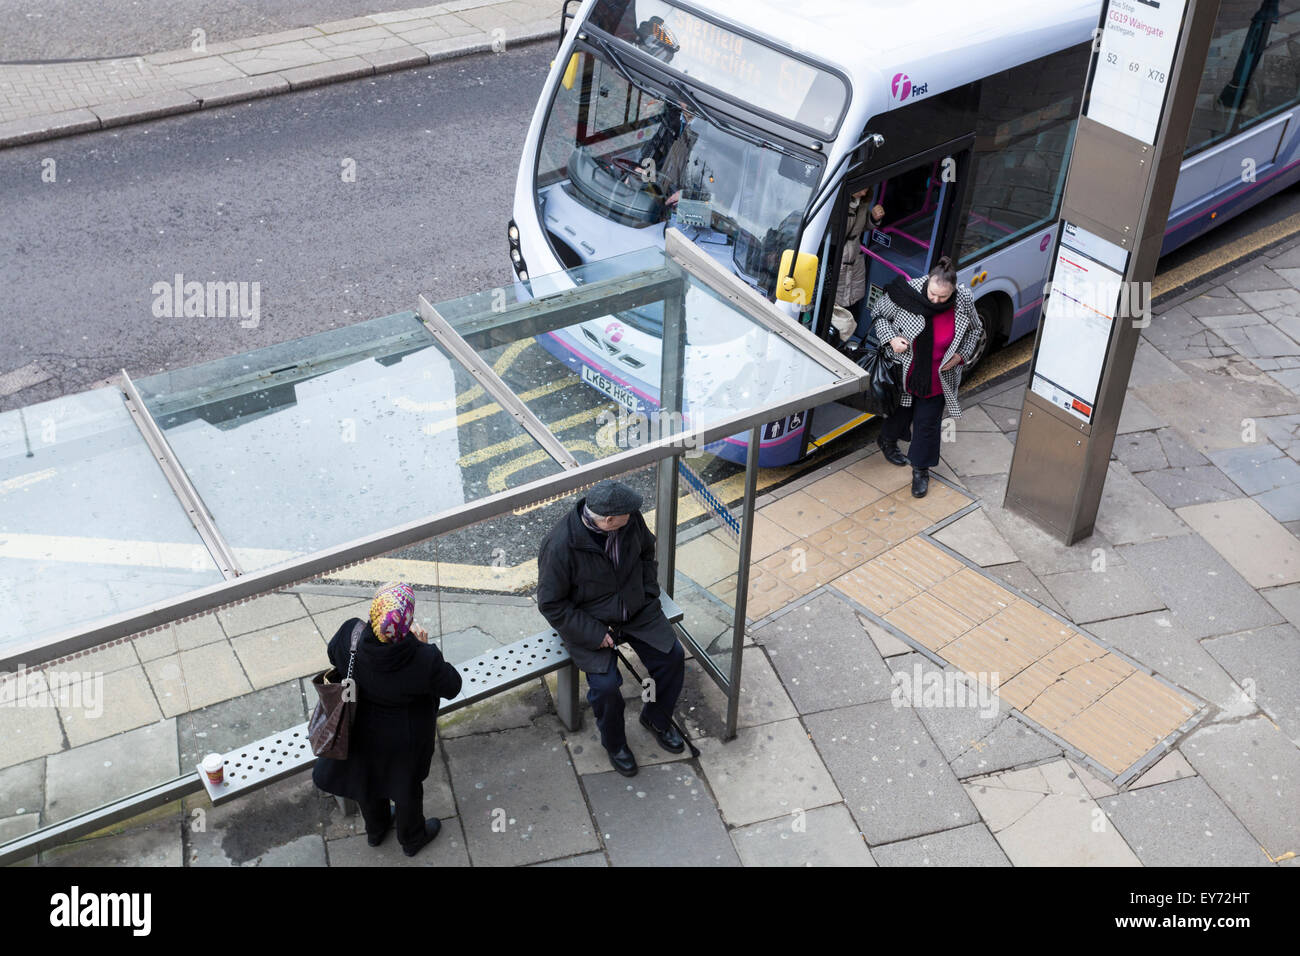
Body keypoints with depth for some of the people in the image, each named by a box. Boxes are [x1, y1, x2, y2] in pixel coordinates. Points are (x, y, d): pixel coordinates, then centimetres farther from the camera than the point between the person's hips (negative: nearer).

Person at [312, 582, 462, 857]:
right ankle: (412, 838, 56)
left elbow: (333, 653, -7)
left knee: (367, 778, 33)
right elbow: (452, 687, -20)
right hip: (405, 737, -3)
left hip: (363, 730, 3)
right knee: (406, 785, 28)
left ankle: (375, 830, 61)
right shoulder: (424, 660, -40)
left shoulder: (351, 636, -32)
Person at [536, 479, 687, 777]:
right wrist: (594, 634, -21)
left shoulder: (631, 520, -14)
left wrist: (649, 594, 1)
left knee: (672, 656, -7)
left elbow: (647, 552, 10)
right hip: (588, 624, -5)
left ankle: (657, 718, 22)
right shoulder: (560, 546, -30)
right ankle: (614, 743, 10)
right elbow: (551, 604, -19)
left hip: (636, 610, 5)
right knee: (605, 685, -21)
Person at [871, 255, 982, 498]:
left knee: (928, 423, 7)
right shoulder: (907, 293, -23)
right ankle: (887, 440, 54)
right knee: (901, 412, 21)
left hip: (938, 378, 0)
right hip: (905, 374, 0)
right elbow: (879, 314, -5)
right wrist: (891, 338, -20)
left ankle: (921, 470, 26)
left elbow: (974, 330, 4)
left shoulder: (964, 301, -17)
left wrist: (961, 355, -9)